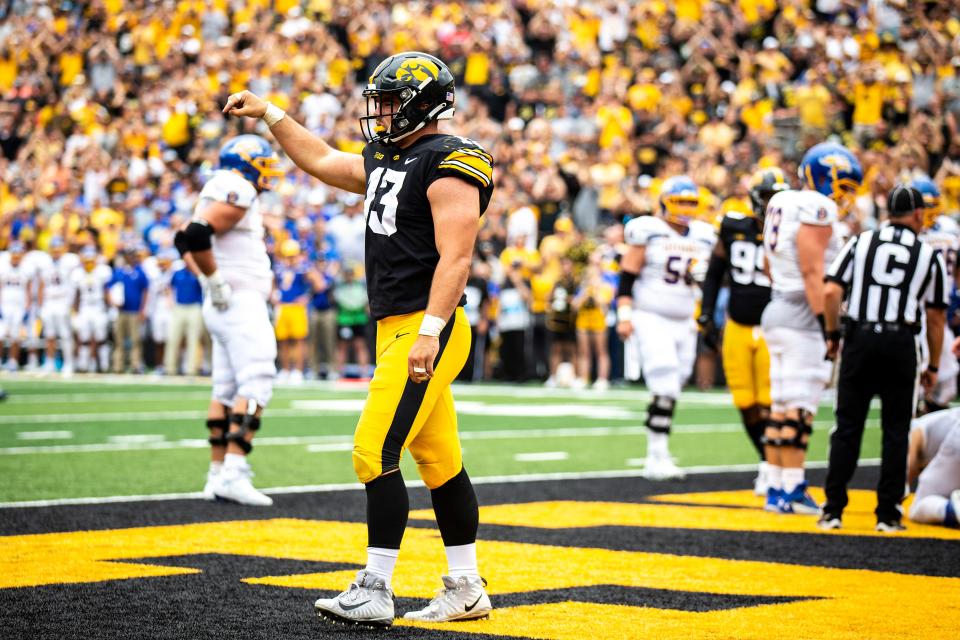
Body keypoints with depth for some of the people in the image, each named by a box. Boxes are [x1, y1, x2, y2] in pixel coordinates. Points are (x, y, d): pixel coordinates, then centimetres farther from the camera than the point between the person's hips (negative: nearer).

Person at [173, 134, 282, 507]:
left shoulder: (219, 193, 17)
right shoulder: (238, 193, -13)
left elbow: (185, 241, 25)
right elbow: (196, 236, -25)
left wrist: (206, 279, 18)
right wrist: (216, 280, -17)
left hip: (224, 308, 10)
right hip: (240, 304, -10)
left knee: (226, 390, 11)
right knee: (255, 387, -13)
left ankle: (217, 475, 13)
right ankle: (233, 474, -21)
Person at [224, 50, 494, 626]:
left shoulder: (447, 166, -13)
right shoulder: (385, 158, 15)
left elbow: (455, 258, -20)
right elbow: (321, 160, 32)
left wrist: (429, 332, -26)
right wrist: (269, 114, 31)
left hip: (427, 331, -9)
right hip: (396, 329, 9)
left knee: (376, 454, -11)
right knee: (439, 462, 11)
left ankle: (376, 593, -6)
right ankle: (467, 589, 16)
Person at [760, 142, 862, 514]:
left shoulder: (782, 205, 15)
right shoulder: (816, 210, -13)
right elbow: (813, 273, -18)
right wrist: (828, 325, -19)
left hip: (779, 311, 9)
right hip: (802, 316, -9)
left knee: (781, 406, 11)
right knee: (798, 407, -7)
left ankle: (776, 489, 15)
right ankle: (791, 492, -7)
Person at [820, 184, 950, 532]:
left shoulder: (860, 243, 5)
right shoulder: (929, 256, 5)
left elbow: (831, 291, -4)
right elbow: (936, 318, 8)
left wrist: (832, 335, 9)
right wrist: (933, 366, 16)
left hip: (860, 338, 1)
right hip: (901, 342, -1)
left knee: (847, 427, 6)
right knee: (895, 431, 7)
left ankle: (833, 510, 5)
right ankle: (888, 514, 7)